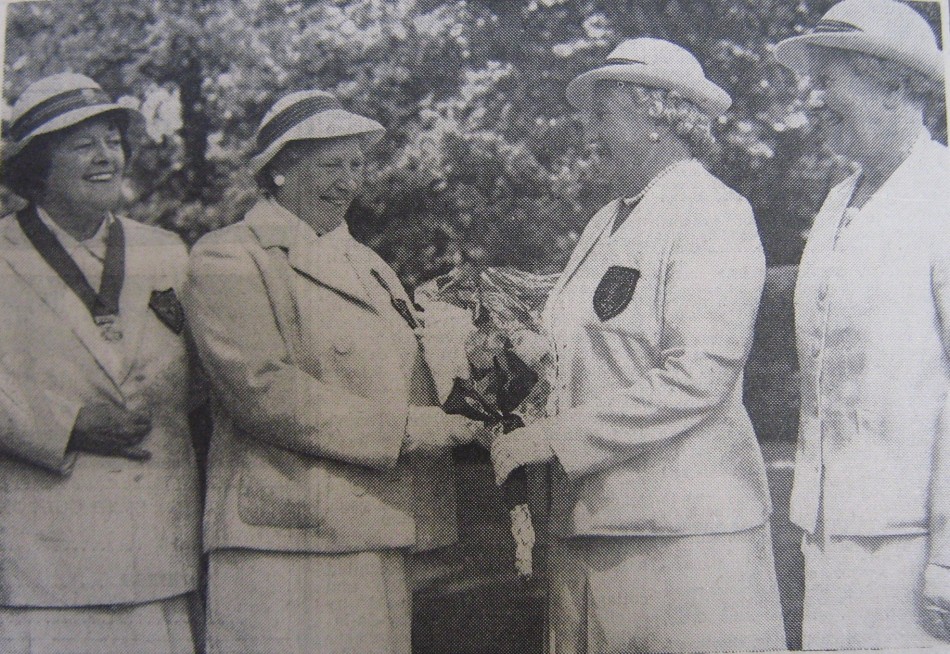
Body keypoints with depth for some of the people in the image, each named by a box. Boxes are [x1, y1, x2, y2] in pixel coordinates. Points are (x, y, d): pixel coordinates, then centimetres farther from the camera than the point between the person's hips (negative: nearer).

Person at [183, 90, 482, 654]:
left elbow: (407, 381, 25)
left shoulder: (367, 264, 23)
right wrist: (401, 427, -14)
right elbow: (262, 390, -13)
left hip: (379, 540, 7)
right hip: (283, 543, -7)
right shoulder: (229, 258, -1)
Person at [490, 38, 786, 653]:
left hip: (683, 532, -7)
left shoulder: (715, 212, -7)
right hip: (591, 524, 7)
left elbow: (697, 379, -17)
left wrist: (554, 437, -15)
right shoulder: (606, 222, 18)